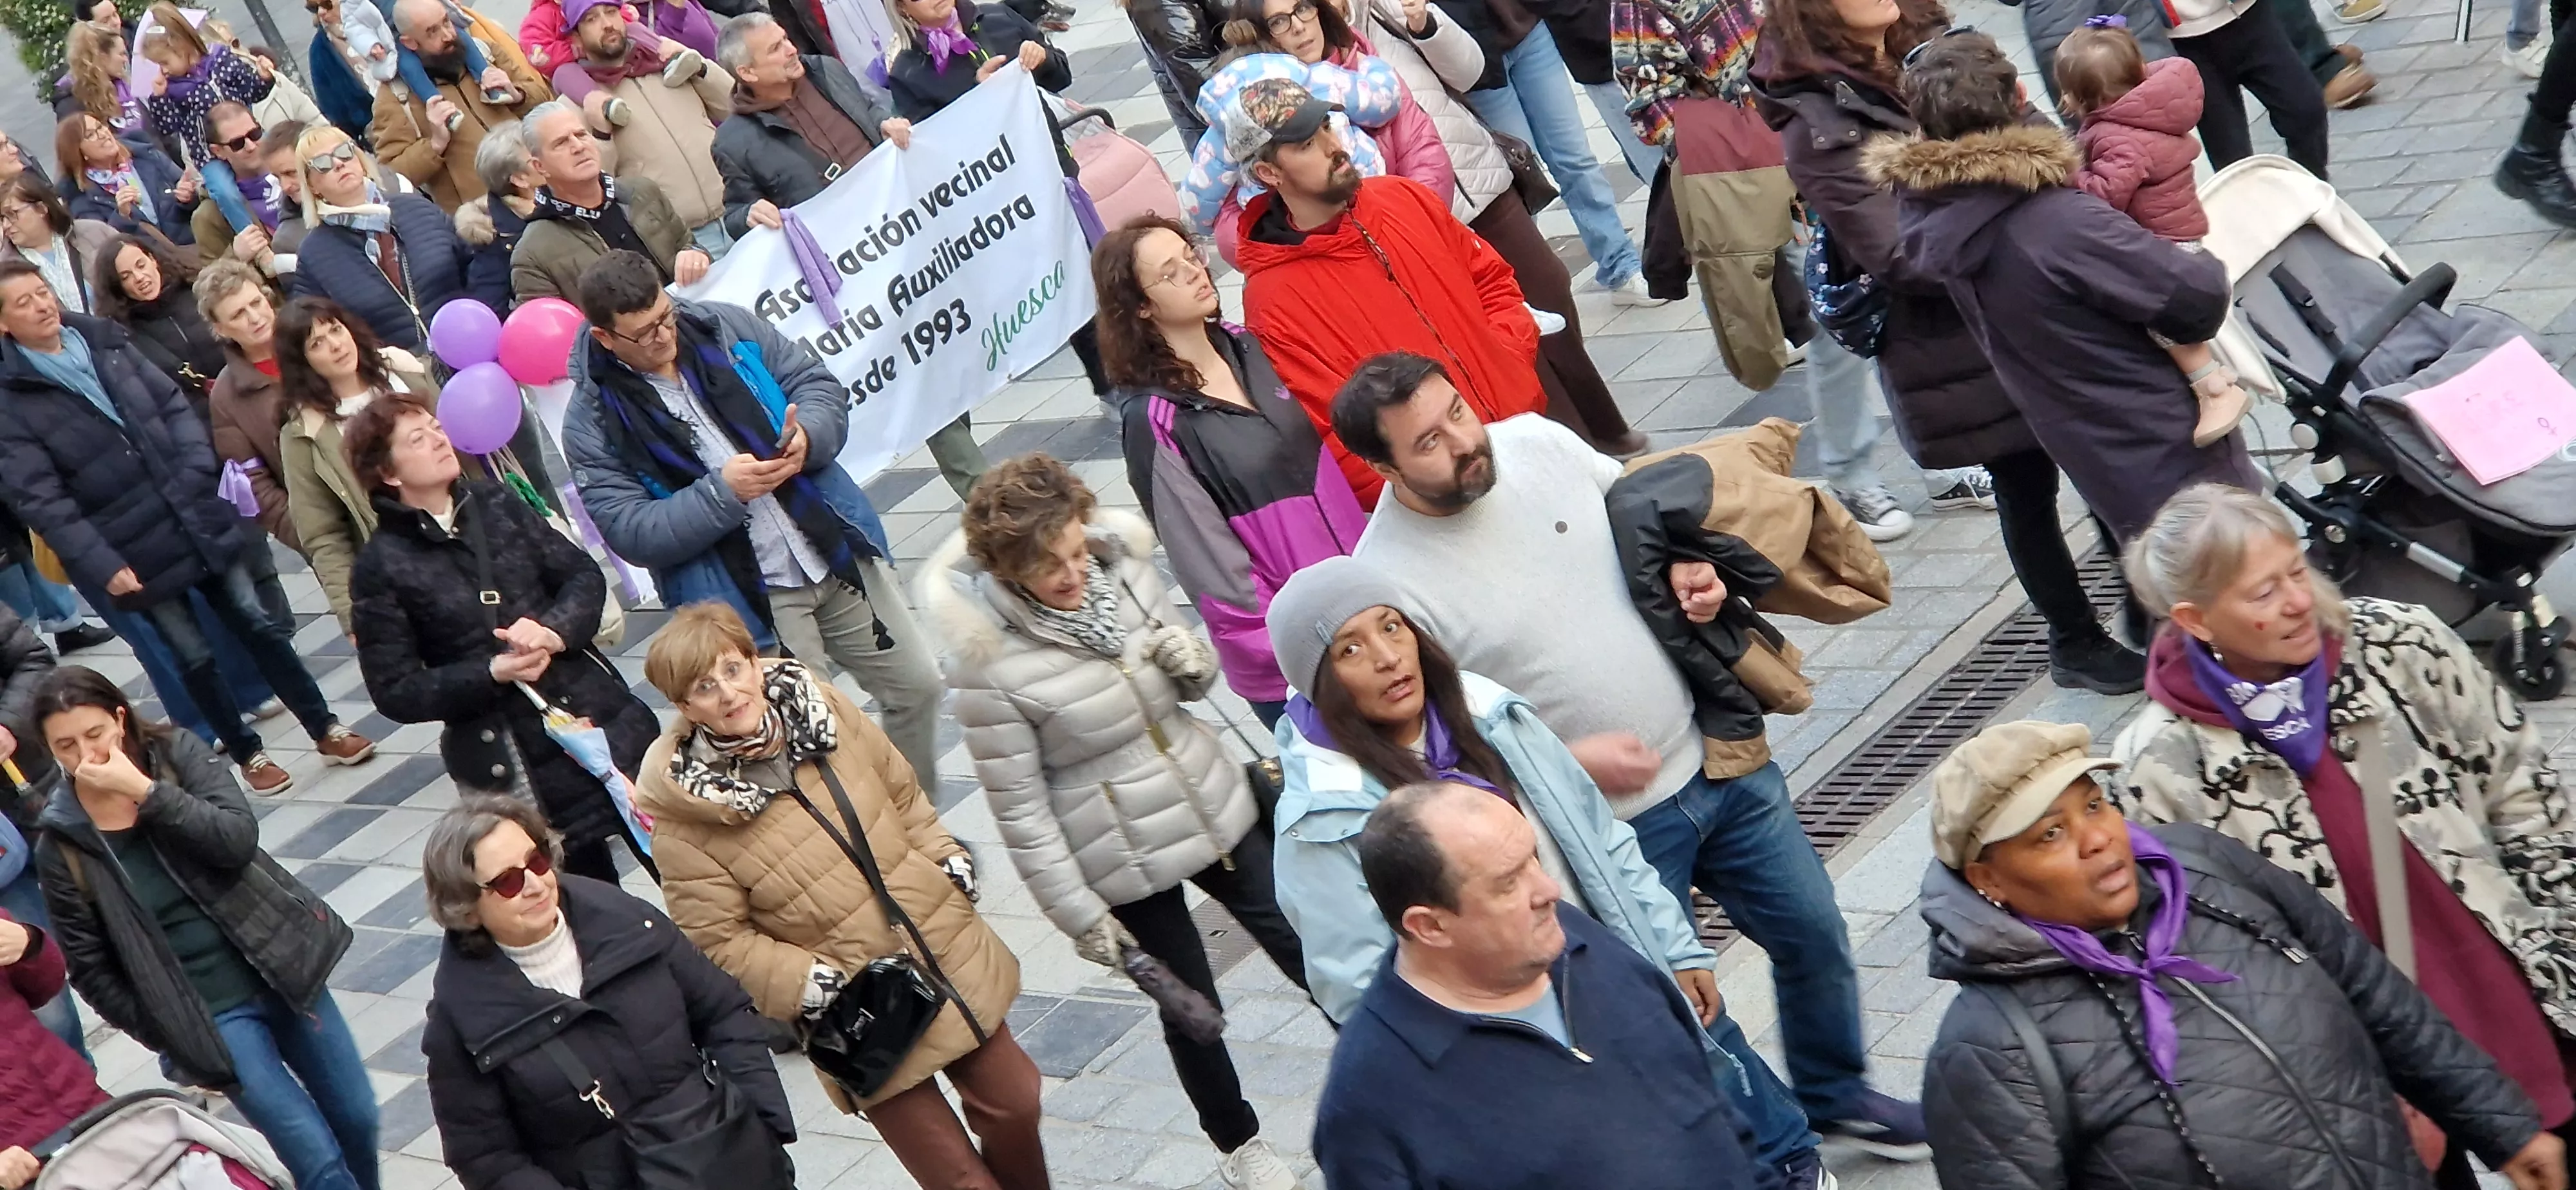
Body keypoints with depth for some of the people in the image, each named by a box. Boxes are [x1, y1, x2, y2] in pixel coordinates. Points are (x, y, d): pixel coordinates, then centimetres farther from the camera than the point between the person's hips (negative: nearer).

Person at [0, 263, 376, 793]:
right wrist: (101, 565, -22)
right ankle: (248, 754, 26)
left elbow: (174, 407, 6)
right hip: (136, 550, -4)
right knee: (194, 657, 8)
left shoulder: (106, 342, 5)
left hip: (200, 521, 4)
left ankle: (326, 730, 21)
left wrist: (197, 476, -9)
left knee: (260, 625, 9)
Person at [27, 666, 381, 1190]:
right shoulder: (62, 846, -9)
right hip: (208, 1016, -2)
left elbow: (239, 840, -19)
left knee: (357, 1121, 14)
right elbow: (93, 972, -2)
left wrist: (145, 791, -26)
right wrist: (173, 1042, -3)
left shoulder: (178, 752, -5)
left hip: (282, 969, 3)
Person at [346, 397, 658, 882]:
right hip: (522, 770, -4)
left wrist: (555, 630, -15)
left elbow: (584, 575, 5)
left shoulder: (496, 504, 5)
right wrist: (491, 673, -19)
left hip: (603, 719, 4)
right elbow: (395, 692, -7)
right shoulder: (380, 567, -7)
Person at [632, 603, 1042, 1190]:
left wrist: (950, 866, -1)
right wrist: (814, 988, -22)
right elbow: (719, 941, -15)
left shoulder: (823, 707, -7)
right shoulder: (685, 815, -20)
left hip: (953, 960, 5)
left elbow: (903, 793, 9)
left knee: (1016, 1103, 20)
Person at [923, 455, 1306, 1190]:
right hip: (1126, 861, -4)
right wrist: (1079, 913, -13)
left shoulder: (1123, 563, -9)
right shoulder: (987, 661, -24)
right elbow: (1020, 808, -17)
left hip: (1218, 810, 4)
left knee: (1315, 961, 12)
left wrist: (1195, 661, -16)